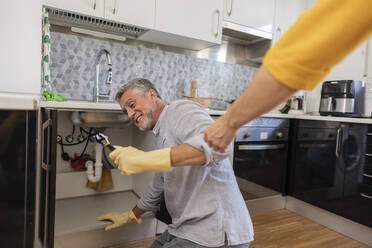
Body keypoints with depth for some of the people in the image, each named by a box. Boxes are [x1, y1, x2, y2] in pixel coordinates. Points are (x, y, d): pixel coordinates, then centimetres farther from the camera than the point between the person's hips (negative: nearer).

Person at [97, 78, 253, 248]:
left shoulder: (180, 109, -12)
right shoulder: (162, 135, 17)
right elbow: (157, 189, 30)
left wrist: (146, 159, -33)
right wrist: (130, 216, 40)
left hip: (215, 233, -9)